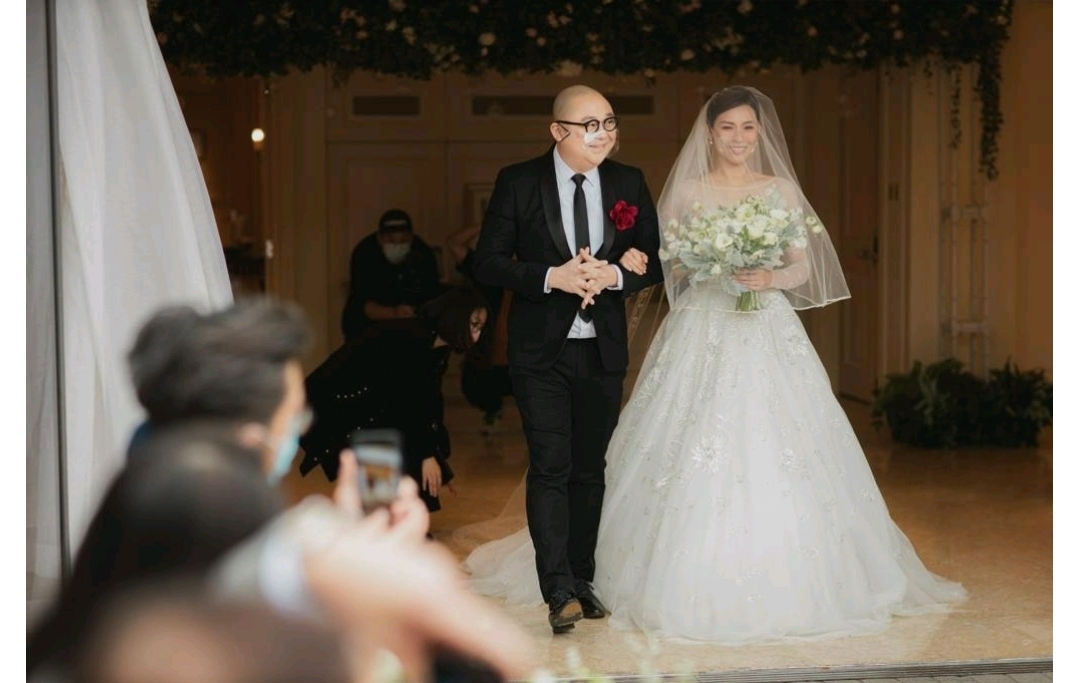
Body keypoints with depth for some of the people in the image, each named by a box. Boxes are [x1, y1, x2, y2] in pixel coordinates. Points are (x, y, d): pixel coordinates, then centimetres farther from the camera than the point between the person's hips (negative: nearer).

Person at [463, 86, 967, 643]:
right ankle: (694, 584, 4)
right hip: (702, 330, -1)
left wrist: (771, 278, -12)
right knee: (695, 457, -7)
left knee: (773, 454, -4)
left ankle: (781, 584, 8)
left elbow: (804, 267, 7)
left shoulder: (781, 190, 9)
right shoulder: (687, 191, 7)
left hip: (769, 333, 1)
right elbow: (671, 266, 7)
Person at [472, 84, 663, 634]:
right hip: (540, 348, -3)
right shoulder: (518, 183, -5)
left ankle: (582, 579, 24)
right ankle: (559, 593, -13)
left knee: (590, 469, 12)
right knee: (550, 466, -12)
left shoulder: (629, 184, 4)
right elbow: (487, 263, -7)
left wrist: (613, 275, -15)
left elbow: (654, 261, 6)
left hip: (602, 350, 3)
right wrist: (553, 276, -20)